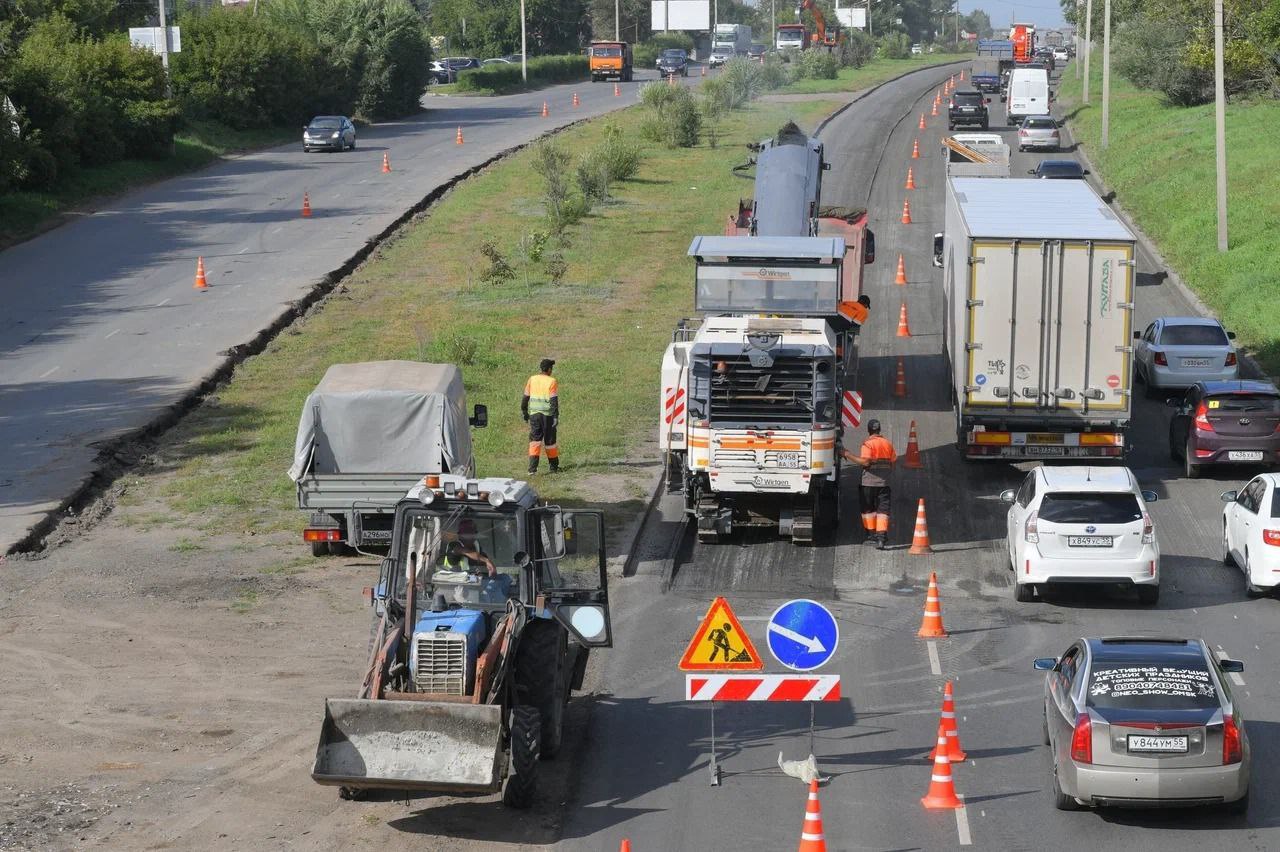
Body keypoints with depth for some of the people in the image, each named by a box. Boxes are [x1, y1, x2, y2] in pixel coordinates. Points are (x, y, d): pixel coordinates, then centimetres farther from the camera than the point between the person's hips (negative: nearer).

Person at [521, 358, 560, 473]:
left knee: (535, 440, 1)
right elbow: (554, 401, -13)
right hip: (548, 415, -2)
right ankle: (554, 466, 22)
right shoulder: (551, 382, -8)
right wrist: (556, 416, -12)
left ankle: (532, 467, -14)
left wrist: (524, 412, 18)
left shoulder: (532, 379, 4)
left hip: (534, 414, 2)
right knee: (550, 441, 10)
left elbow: (525, 398, 8)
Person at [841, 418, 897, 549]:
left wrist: (847, 455, -13)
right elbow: (894, 461, 10)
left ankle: (871, 535, 13)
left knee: (868, 509, 10)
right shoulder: (888, 443, 9)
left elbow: (865, 462, -19)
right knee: (882, 510, 1)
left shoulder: (868, 444, -10)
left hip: (869, 482, -4)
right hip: (884, 482, 4)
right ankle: (882, 537, -11)